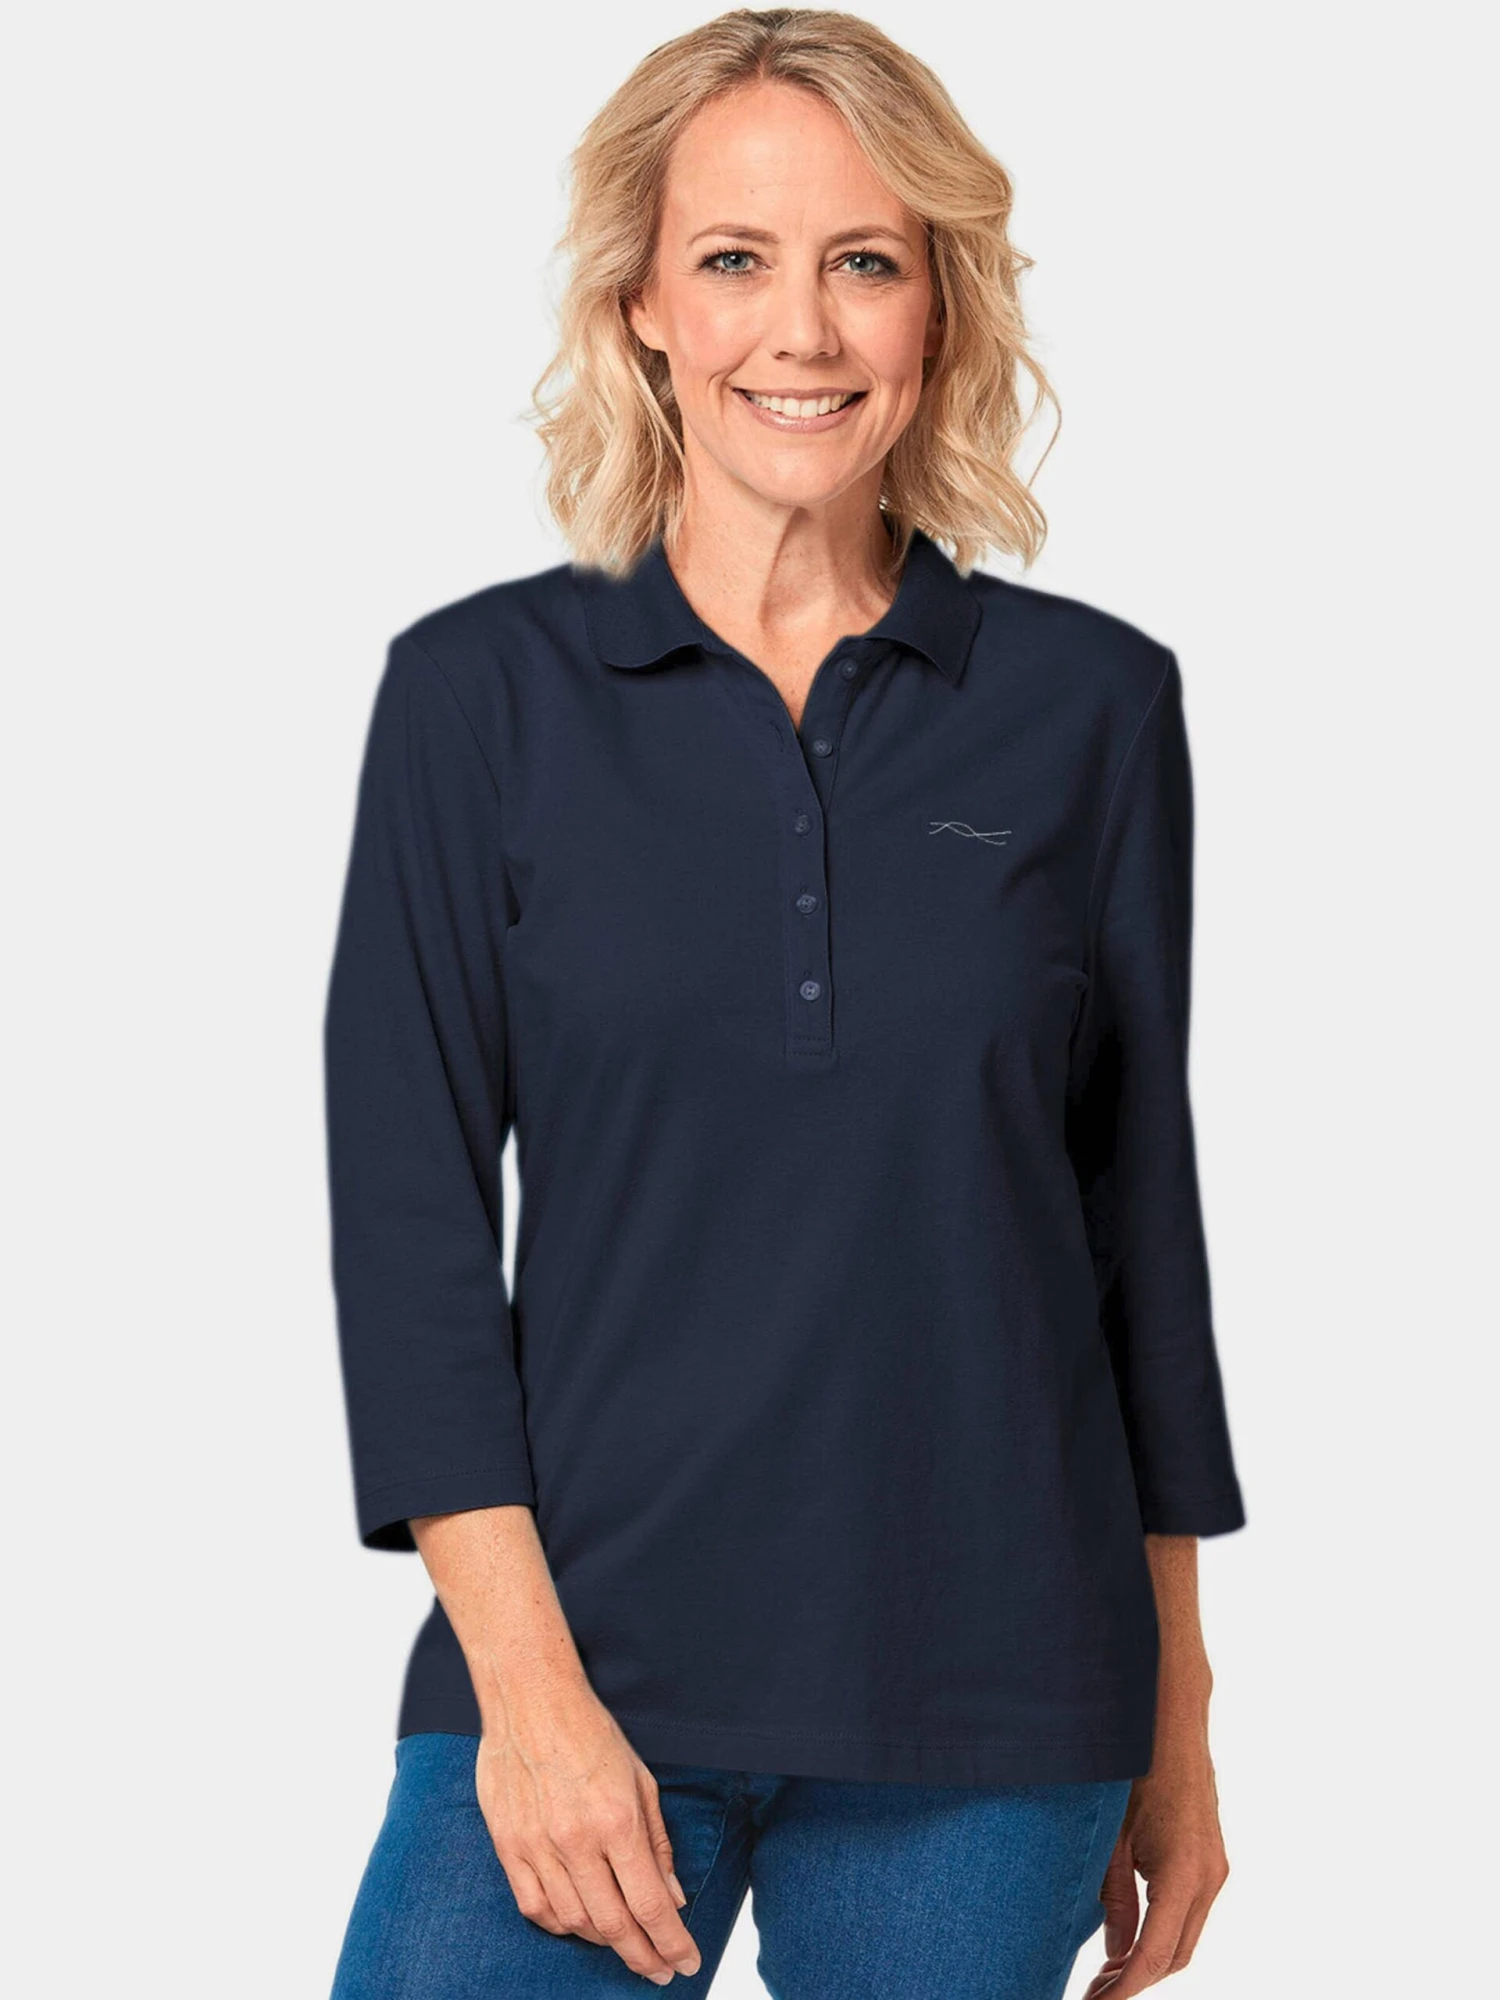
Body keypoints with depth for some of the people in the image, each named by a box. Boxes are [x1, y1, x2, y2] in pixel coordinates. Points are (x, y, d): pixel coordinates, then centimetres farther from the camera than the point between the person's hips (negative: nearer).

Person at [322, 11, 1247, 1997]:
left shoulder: (1090, 703, 3)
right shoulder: (481, 692, 1)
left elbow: (1142, 1202, 7)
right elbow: (410, 1208, -2)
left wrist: (1177, 1719, 9)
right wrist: (526, 1680, -10)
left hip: (990, 1697, 1)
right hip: (589, 1645, -1)